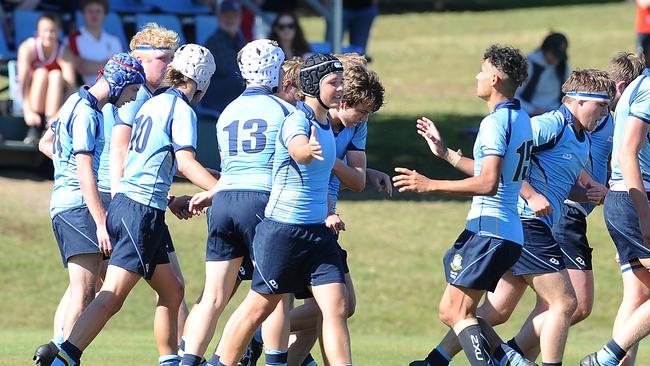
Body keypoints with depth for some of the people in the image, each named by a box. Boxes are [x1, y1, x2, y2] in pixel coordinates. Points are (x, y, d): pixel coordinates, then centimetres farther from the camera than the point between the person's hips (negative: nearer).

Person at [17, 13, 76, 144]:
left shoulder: (64, 51, -14)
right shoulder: (28, 48, -16)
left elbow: (71, 85, -25)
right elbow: (23, 82, -27)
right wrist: (28, 111, -40)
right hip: (31, 101, -1)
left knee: (56, 75, -27)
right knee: (41, 73, -27)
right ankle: (35, 128, -33)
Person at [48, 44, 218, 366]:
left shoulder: (153, 104, 18)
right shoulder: (182, 110, -7)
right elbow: (186, 163, -18)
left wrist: (169, 200, 33)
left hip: (123, 203, 9)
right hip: (142, 210, -9)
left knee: (171, 292, 18)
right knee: (111, 298, -16)